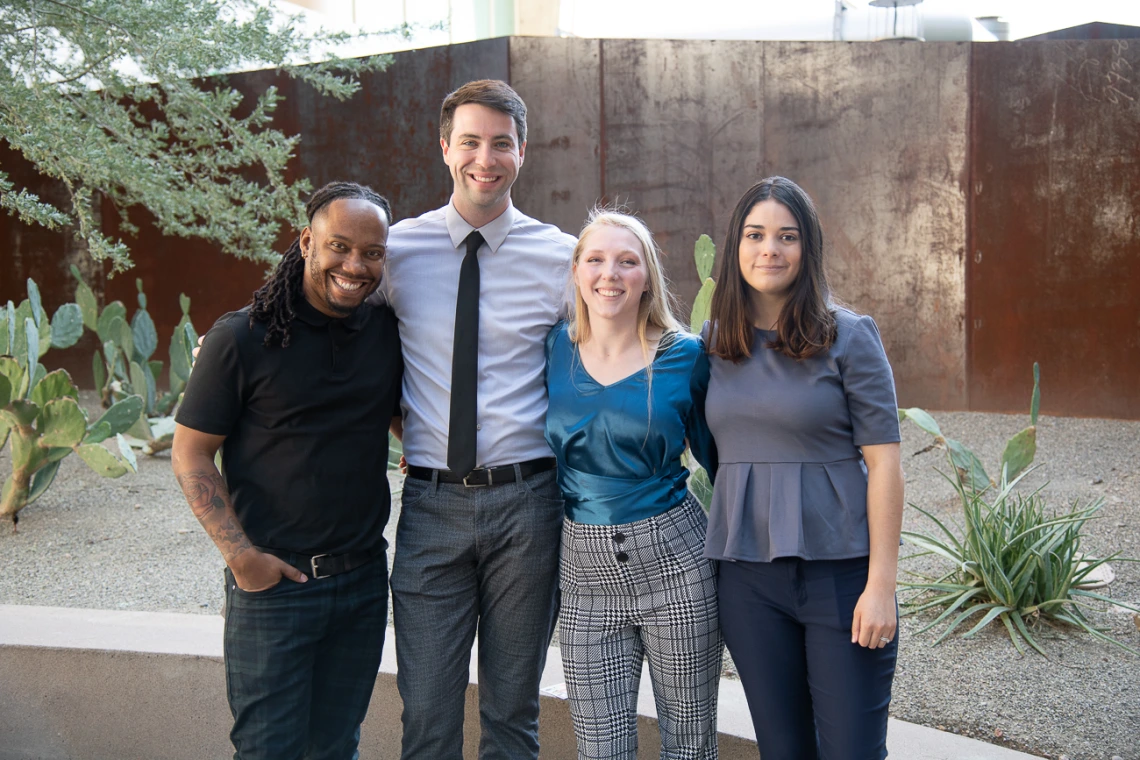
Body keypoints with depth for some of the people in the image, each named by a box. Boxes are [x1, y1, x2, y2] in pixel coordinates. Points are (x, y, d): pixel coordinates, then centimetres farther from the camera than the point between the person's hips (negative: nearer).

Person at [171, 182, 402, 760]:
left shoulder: (388, 333, 3)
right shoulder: (242, 338, -10)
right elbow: (189, 454, -6)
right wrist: (241, 554, -13)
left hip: (364, 581, 4)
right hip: (273, 583, -4)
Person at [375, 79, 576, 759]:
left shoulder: (561, 256, 0)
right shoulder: (398, 250, 2)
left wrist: (559, 455, 0)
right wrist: (407, 431, 4)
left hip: (526, 501, 0)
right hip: (432, 501, 0)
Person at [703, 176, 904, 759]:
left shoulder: (847, 336, -4)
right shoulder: (714, 343, 7)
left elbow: (882, 460, -7)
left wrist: (881, 584, -12)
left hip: (839, 569, -3)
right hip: (746, 575, 4)